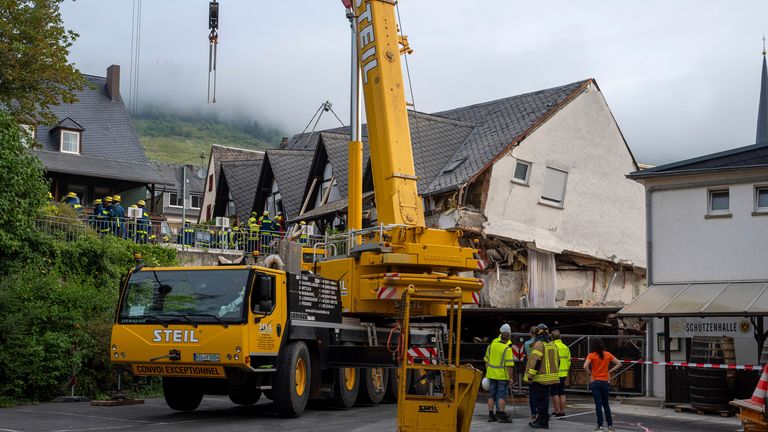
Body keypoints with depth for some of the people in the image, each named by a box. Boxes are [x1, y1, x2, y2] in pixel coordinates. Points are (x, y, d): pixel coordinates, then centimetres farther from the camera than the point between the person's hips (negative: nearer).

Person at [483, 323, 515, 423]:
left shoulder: (491, 345, 3)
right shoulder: (507, 349, -15)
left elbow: (487, 360, 12)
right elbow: (509, 365, -18)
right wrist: (510, 377, -11)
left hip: (491, 374, 6)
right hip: (503, 375, -6)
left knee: (491, 395, 11)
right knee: (502, 396, 0)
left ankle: (491, 415, 15)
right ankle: (501, 415, 1)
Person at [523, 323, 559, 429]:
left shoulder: (539, 344, -14)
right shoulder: (552, 345, 13)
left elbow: (536, 361, -22)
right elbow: (557, 361, 18)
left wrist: (530, 375, -20)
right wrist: (553, 372, 27)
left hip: (539, 378, -8)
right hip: (549, 377, 8)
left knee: (540, 400, -3)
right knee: (544, 399, 15)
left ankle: (542, 422, -3)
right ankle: (541, 420, 22)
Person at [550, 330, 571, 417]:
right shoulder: (566, 347, 10)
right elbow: (569, 361, 13)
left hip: (555, 374, -7)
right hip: (563, 374, 7)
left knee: (555, 393, -1)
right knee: (562, 393, 13)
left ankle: (557, 411, -1)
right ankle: (563, 411, 14)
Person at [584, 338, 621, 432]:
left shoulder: (591, 355, -8)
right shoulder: (608, 354, 3)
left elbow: (585, 366, -22)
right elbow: (619, 364, 4)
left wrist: (590, 374, -6)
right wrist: (609, 371, 4)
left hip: (595, 382, -3)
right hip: (606, 382, 3)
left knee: (598, 404, 0)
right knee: (606, 404, 14)